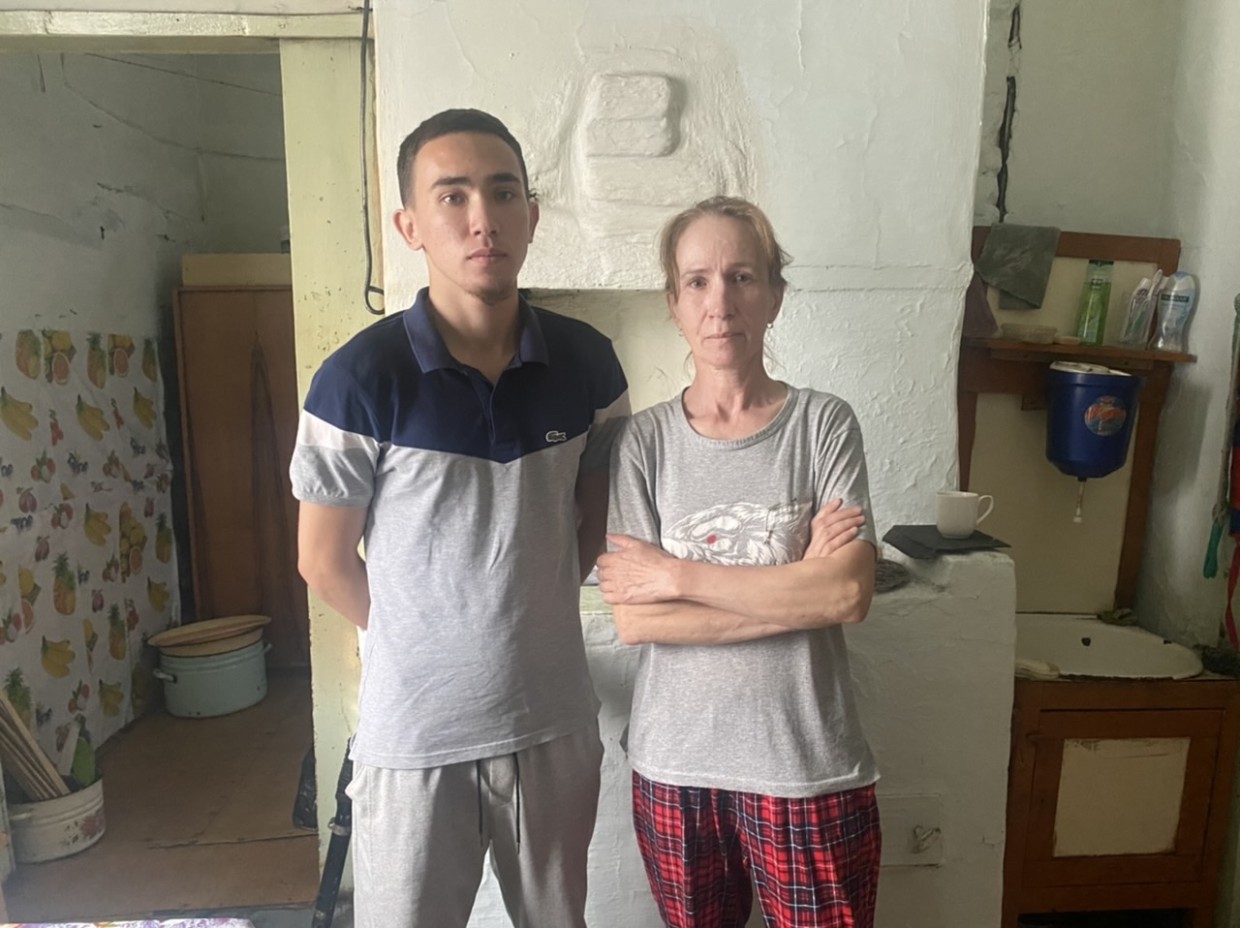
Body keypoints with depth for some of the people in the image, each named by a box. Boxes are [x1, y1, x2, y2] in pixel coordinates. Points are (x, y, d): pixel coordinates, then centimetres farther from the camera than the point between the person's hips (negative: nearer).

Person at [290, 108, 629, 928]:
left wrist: (531, 617, 4)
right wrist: (430, 645, 4)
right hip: (414, 732, -3)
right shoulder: (361, 379, -16)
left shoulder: (587, 362, -5)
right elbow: (324, 561, -5)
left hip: (556, 720, 4)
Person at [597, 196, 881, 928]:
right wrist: (797, 589, -17)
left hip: (808, 768, -1)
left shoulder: (824, 422, -6)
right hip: (677, 766, 2)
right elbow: (634, 620, -12)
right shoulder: (645, 440, -4)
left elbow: (849, 593, -17)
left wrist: (673, 574, -15)